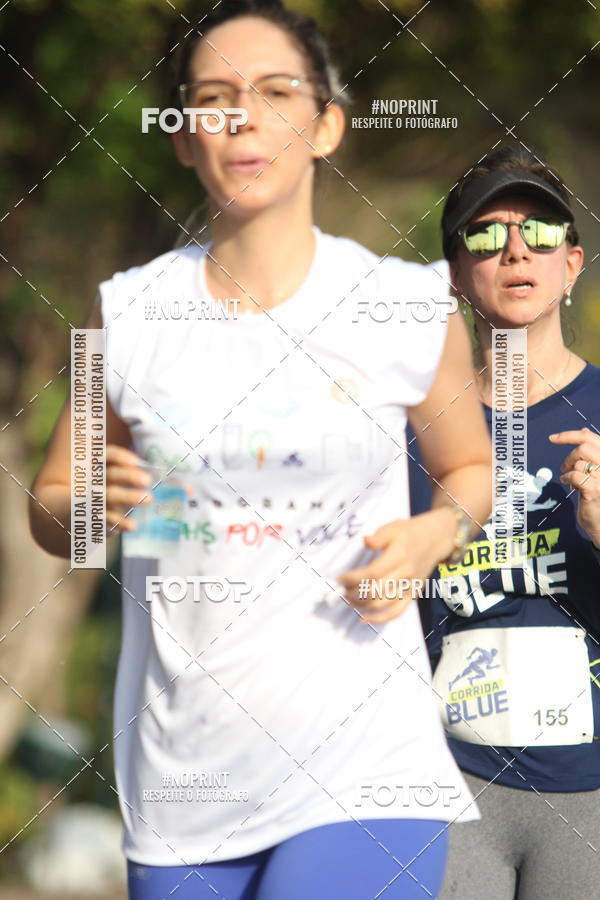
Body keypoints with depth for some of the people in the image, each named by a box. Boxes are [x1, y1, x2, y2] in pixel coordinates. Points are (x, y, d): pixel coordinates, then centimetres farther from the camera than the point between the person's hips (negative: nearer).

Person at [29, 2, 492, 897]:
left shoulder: (410, 309, 1)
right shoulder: (132, 312, 4)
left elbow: (470, 467, 18)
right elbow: (48, 506, 14)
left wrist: (434, 535, -4)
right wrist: (96, 511, -9)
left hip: (363, 766, -2)